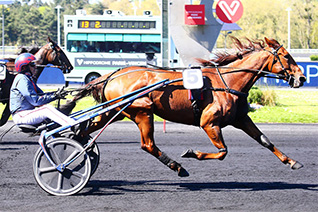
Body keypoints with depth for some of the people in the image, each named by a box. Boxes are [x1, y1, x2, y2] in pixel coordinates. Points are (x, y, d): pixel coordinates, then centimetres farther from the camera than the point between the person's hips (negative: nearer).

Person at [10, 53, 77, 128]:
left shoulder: (28, 79, 19)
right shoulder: (22, 80, -14)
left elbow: (40, 94, 15)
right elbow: (35, 101, -20)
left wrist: (55, 94, -3)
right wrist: (54, 96, -17)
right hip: (21, 116, -10)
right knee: (47, 108, -26)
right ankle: (73, 125, -37)